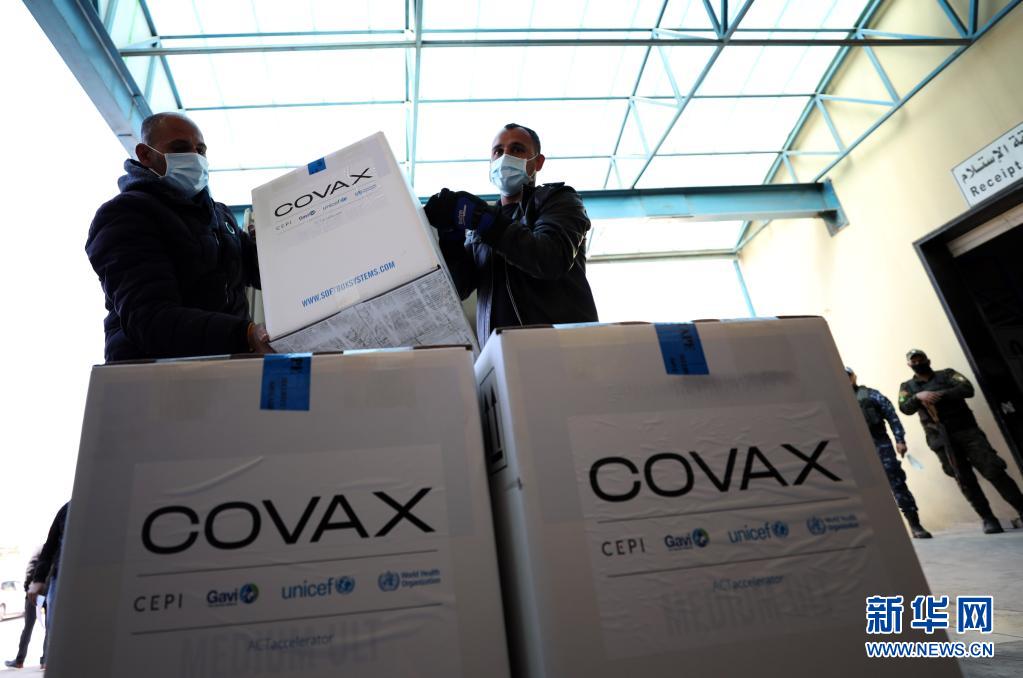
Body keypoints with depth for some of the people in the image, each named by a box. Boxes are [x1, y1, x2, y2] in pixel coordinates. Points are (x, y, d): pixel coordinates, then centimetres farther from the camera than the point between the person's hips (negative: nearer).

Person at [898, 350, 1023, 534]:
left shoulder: (947, 374, 8)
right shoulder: (907, 387, 10)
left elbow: (967, 389, -9)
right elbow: (905, 408, -6)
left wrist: (939, 395, -18)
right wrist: (918, 397, -23)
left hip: (966, 431, -1)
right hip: (941, 439, 1)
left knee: (994, 471, -6)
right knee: (965, 481, 1)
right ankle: (988, 519, 9)